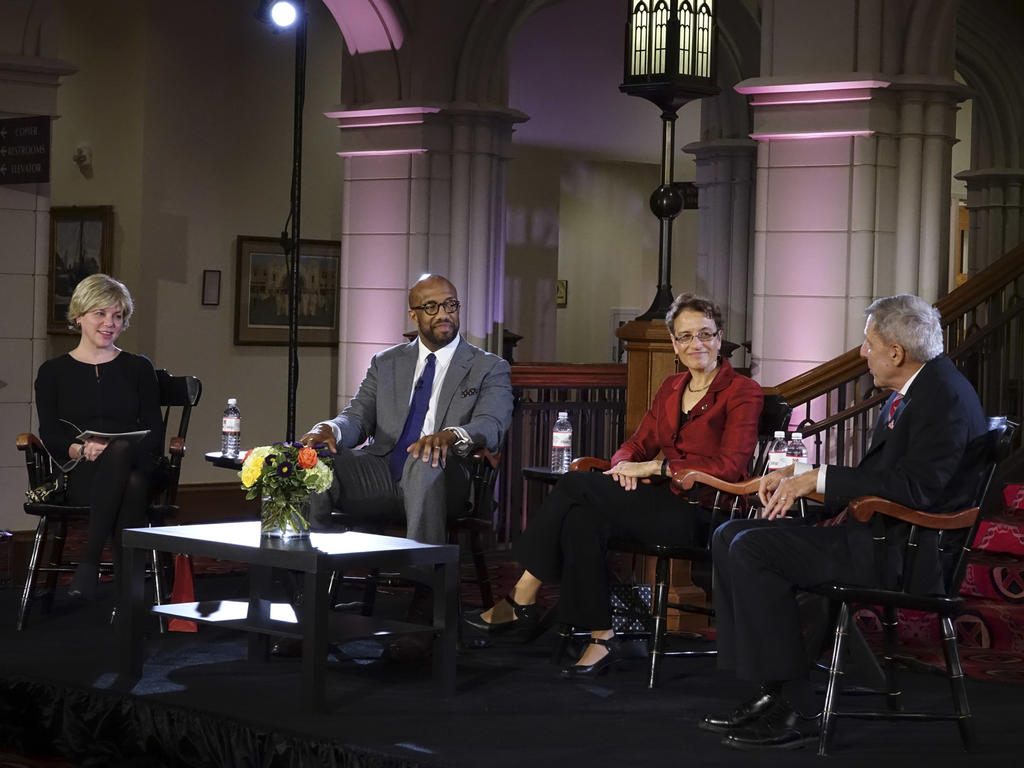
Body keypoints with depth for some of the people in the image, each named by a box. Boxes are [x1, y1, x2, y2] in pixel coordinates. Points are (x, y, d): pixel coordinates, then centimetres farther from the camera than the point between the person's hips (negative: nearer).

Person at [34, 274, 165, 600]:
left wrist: (119, 450, -12)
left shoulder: (139, 368, 18)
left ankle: (89, 562, -39)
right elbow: (50, 435, 5)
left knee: (128, 466, -41)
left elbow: (154, 432, 10)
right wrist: (81, 450, -18)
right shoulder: (53, 372, 15)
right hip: (79, 476, -1)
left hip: (134, 467, 1)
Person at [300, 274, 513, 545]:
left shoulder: (490, 368, 10)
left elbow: (491, 426, -8)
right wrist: (330, 430, -15)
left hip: (441, 476, -3)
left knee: (425, 460, -39)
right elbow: (358, 417, 12)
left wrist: (451, 436, -32)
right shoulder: (386, 363, 21)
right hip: (381, 475, 3)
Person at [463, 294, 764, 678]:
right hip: (664, 504, 7)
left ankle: (522, 600, -15)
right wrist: (627, 465, -7)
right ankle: (601, 639, -24)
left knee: (576, 485, -20)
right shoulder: (672, 387, 20)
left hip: (702, 514, -6)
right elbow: (639, 444, 19)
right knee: (582, 519, -27)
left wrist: (654, 467, -16)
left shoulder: (742, 392, -1)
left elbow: (730, 466, -13)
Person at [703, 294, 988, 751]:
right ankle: (771, 692, 0)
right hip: (876, 530, 11)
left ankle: (793, 710, -15)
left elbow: (915, 486, -24)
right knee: (730, 536, 3)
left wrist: (817, 479, -18)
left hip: (907, 550, -11)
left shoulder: (945, 396, -15)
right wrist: (797, 474, 8)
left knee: (754, 549, -22)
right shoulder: (910, 391, 16)